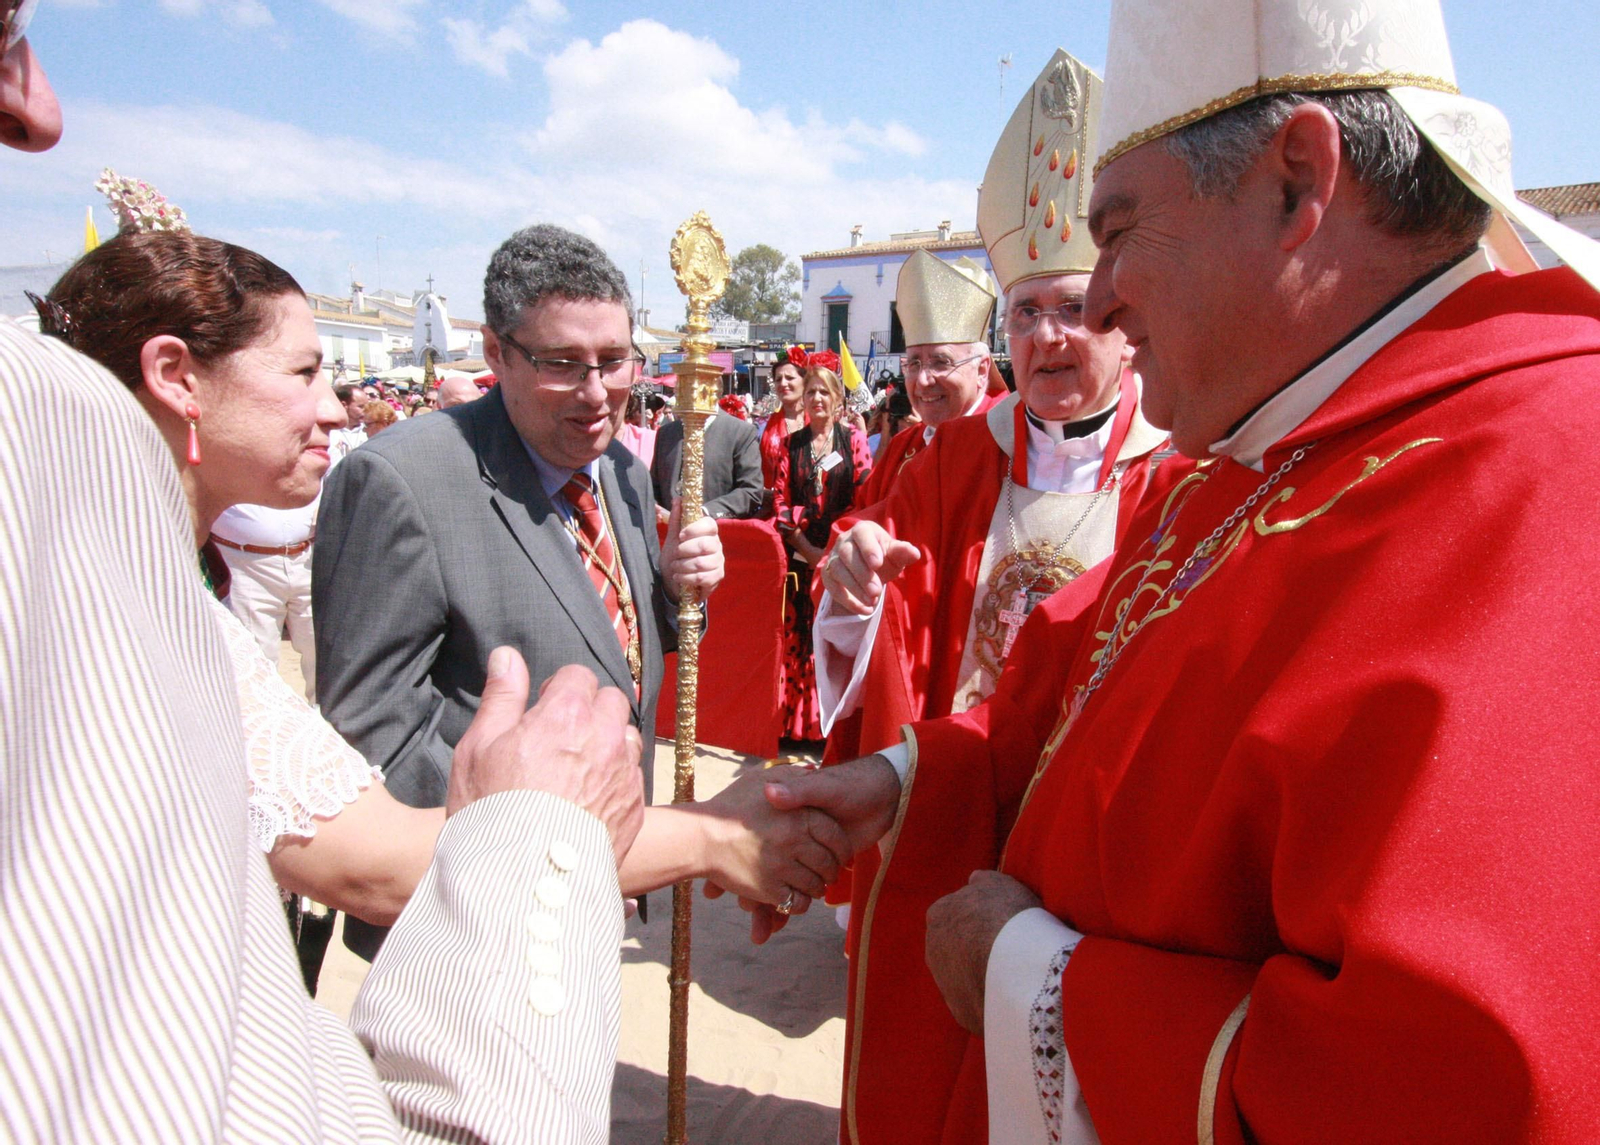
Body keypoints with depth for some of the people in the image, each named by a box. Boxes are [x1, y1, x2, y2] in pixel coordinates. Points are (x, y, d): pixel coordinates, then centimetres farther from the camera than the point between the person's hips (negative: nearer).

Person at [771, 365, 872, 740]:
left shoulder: (853, 439, 4)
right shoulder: (791, 444, 11)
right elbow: (781, 500, 6)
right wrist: (806, 547, -6)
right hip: (800, 553, 2)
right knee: (800, 635, 2)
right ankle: (799, 723, 10)